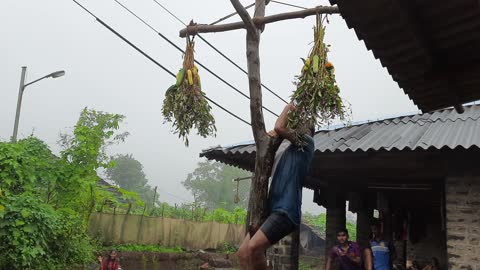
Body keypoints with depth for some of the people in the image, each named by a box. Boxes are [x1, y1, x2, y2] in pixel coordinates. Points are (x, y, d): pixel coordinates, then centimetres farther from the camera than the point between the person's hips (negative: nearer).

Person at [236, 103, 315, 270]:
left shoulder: (307, 142, 2)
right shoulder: (291, 150, 26)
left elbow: (279, 127, -10)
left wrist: (288, 108, 8)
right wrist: (270, 139, 13)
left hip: (286, 210, -9)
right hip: (274, 209, 9)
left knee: (253, 248, -26)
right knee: (243, 253, 1)